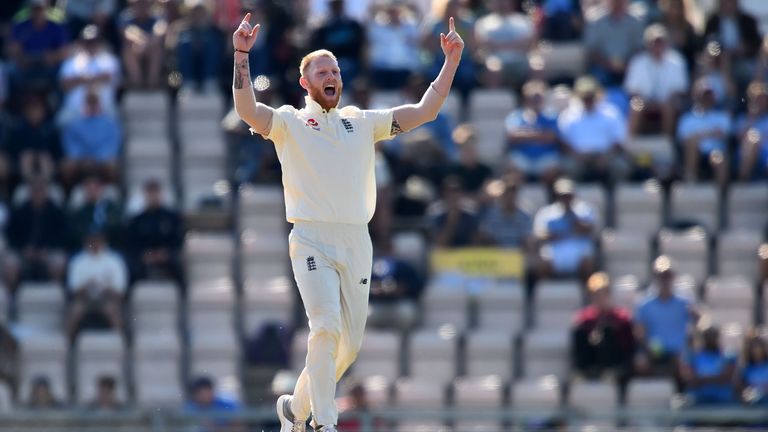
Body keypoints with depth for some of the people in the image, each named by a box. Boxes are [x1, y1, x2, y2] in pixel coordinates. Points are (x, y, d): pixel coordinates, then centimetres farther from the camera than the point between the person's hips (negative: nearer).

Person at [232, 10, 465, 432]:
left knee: (350, 342, 7)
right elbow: (247, 110, -14)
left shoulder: (362, 123, 15)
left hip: (357, 242, 5)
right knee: (327, 326, -22)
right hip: (311, 241, -5)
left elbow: (424, 111, 11)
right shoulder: (289, 123, 4)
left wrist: (451, 63, 3)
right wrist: (241, 55, -25)